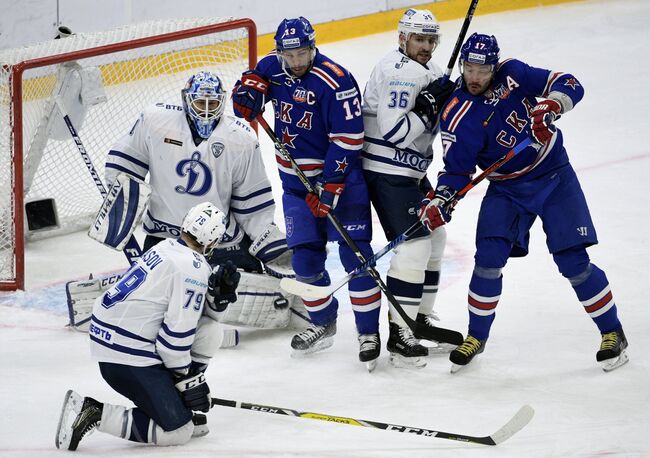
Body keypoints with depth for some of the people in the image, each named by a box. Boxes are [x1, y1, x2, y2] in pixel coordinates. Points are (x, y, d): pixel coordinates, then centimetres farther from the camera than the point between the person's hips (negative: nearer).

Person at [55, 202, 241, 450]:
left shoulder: (168, 248, 10)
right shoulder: (193, 269, -16)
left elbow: (192, 307, 22)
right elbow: (176, 334, -16)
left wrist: (219, 292, 4)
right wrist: (189, 380, -5)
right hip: (128, 356, -10)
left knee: (207, 330, 16)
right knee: (178, 432, -7)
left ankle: (175, 405, 20)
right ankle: (92, 413, -10)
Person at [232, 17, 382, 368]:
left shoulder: (335, 82, -22)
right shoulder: (272, 68, -3)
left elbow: (347, 139, -21)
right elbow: (255, 79, 19)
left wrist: (330, 187, -23)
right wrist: (248, 90, -7)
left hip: (338, 174, -6)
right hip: (295, 179, 6)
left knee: (354, 252, -8)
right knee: (305, 256, 8)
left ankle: (369, 331, -1)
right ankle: (322, 323, 27)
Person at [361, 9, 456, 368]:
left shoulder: (426, 69, 13)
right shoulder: (399, 72, -19)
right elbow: (394, 132, -25)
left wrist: (444, 97, 3)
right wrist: (429, 107, -24)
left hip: (410, 171, 11)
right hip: (387, 173, -11)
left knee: (434, 238, 19)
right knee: (413, 245, -15)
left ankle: (421, 319, 31)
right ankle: (399, 336, -15)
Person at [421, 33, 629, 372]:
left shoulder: (513, 74, -11)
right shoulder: (458, 117, -13)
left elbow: (570, 86, -10)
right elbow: (456, 169, -11)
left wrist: (550, 106, -31)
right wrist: (439, 203, -28)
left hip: (555, 177, -1)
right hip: (505, 190, 1)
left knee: (572, 260, -7)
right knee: (488, 258, -12)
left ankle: (612, 333, 6)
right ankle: (476, 337, 8)